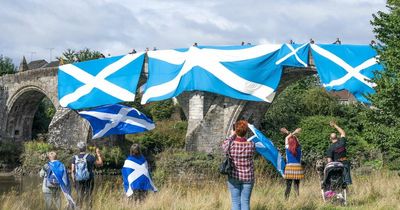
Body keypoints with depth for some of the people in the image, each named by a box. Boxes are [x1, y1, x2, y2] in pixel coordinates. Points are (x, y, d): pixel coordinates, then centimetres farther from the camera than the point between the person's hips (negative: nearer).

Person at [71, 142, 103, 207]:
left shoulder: (74, 158, 0)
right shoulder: (90, 157, -8)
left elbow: (72, 170, -1)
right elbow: (100, 164, 1)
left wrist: (73, 180, 9)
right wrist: (98, 155, 15)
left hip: (78, 181, 2)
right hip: (88, 180, -2)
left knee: (79, 197, 12)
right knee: (88, 197, 5)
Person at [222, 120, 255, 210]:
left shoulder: (231, 145, -13)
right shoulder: (251, 145, -10)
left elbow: (224, 145, 10)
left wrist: (232, 136, 20)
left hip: (234, 177, -1)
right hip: (248, 177, 1)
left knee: (235, 202, 5)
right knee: (245, 202, 5)